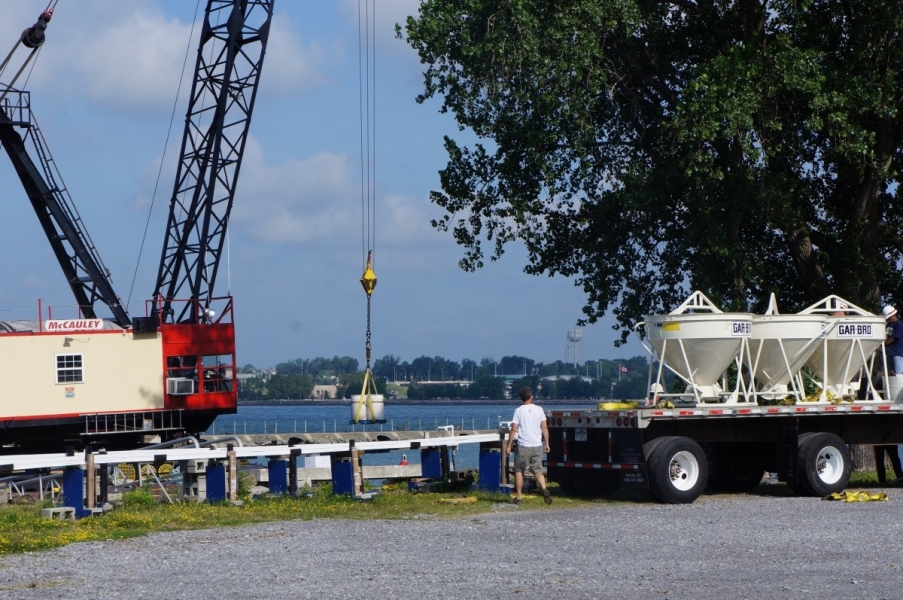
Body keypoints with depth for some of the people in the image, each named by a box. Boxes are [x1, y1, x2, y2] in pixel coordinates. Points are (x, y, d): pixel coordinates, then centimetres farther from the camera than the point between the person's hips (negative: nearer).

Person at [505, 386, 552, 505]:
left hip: (523, 446, -3)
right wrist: (546, 443, 11)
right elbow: (544, 428, 3)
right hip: (537, 446, 3)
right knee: (538, 470, 7)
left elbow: (514, 429, -7)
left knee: (519, 471, 10)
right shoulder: (539, 410, 4)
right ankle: (544, 489, -19)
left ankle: (519, 497, 11)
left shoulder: (519, 411, -5)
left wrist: (509, 445, -1)